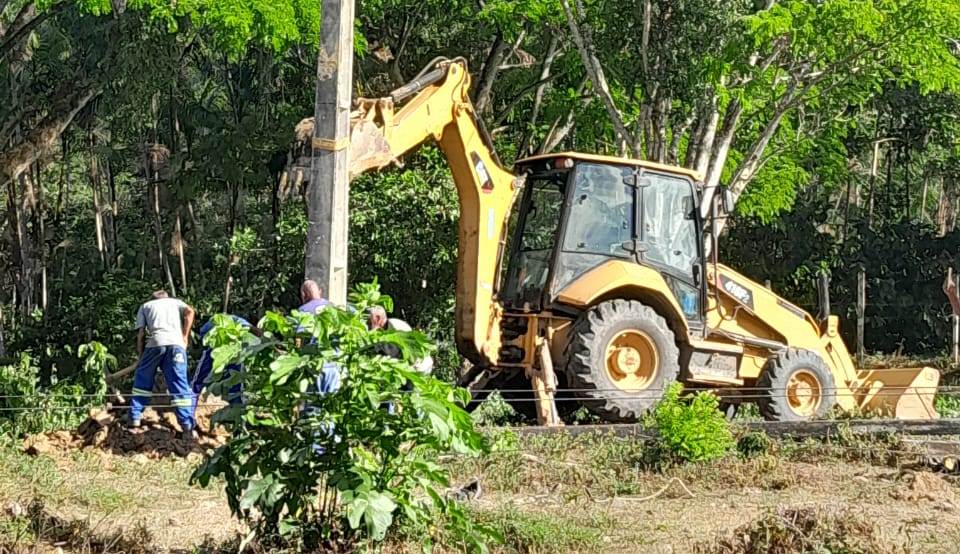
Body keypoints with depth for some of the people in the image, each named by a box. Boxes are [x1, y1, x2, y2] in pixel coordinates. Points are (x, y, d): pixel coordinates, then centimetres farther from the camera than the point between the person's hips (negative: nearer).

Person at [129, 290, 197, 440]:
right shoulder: (175, 302, 31)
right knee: (179, 385, 0)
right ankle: (188, 428, -9)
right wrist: (185, 337, 12)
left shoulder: (145, 306, 29)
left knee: (142, 379, 20)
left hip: (155, 343, 0)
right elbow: (190, 312, 9)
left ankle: (134, 417, 22)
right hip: (176, 343, 0)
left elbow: (140, 334, 17)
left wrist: (141, 356, 23)